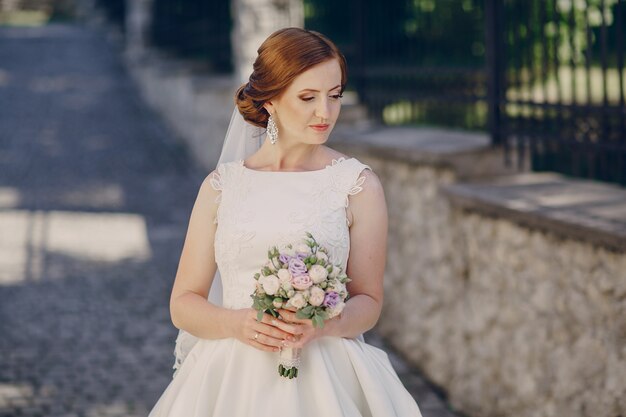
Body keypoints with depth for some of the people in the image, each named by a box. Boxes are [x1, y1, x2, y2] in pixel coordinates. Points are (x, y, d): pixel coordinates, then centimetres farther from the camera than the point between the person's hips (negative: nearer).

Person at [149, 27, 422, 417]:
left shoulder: (358, 185, 1)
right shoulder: (221, 186, 6)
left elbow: (368, 301, 3)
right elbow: (184, 303, 6)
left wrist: (321, 325, -16)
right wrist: (237, 323, -13)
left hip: (325, 380, -1)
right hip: (231, 380, 1)